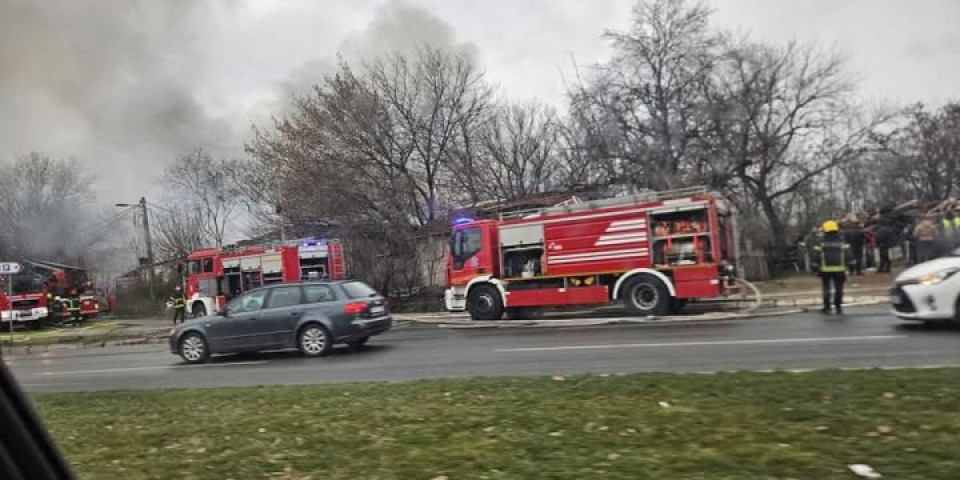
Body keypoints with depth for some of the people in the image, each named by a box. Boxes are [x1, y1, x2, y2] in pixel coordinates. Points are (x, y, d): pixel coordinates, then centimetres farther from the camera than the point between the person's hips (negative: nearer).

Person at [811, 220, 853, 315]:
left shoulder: (821, 243, -1)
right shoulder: (842, 242, 2)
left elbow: (815, 257, -3)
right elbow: (848, 256, -1)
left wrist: (816, 268, 5)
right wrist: (848, 265, 8)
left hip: (825, 270, -1)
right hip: (839, 269, 1)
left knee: (826, 288, 8)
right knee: (838, 289, 8)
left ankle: (827, 308, 7)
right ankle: (838, 307, 10)